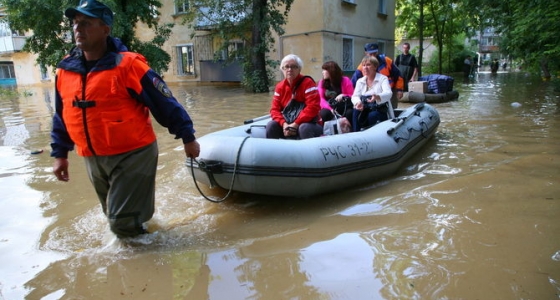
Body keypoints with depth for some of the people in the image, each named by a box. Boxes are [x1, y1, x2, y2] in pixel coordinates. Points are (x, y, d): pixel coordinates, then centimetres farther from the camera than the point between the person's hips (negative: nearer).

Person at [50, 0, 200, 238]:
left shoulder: (128, 65, -15)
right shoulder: (65, 69, 4)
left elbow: (165, 103, -13)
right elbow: (61, 117, 14)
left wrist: (187, 137, -10)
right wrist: (60, 153, 15)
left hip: (132, 155, -6)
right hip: (93, 159, 7)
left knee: (123, 221, -4)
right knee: (115, 216, 21)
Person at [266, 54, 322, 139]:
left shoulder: (308, 83, -12)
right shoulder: (280, 87, 5)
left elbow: (313, 107, -22)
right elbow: (275, 109, 1)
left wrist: (296, 124, -25)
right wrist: (283, 124, -19)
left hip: (308, 123, -5)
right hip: (287, 122, 5)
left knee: (304, 128, -37)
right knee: (271, 125, -18)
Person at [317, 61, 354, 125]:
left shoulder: (345, 80, 3)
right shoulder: (322, 82, 9)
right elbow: (321, 99, -3)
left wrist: (343, 96, -18)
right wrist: (330, 109, -19)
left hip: (343, 108, -1)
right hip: (329, 108, 1)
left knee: (350, 112, -33)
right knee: (324, 113, -33)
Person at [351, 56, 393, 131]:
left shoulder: (383, 79, 2)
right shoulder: (360, 81, 15)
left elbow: (388, 93, -17)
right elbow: (355, 96, 3)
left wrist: (377, 97, -41)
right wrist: (358, 102, -24)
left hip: (380, 112, -3)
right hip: (364, 111, 3)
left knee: (372, 115, -35)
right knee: (356, 112, -29)